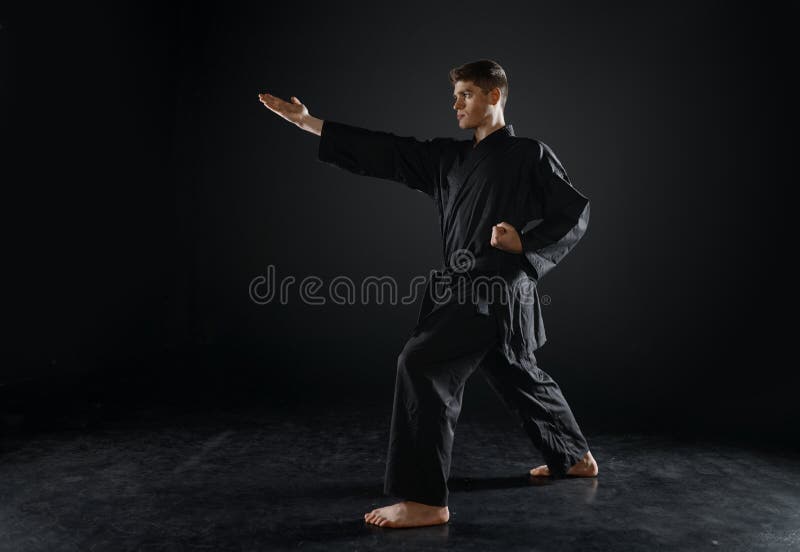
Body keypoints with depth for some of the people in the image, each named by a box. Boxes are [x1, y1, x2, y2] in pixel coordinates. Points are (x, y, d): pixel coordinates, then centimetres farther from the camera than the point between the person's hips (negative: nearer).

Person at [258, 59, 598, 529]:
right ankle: (576, 458, 44)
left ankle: (425, 501, -14)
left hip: (497, 291, -8)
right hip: (466, 287, 8)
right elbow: (384, 151, 8)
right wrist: (306, 121, 5)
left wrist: (524, 244, -18)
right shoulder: (450, 157, 14)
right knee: (519, 376, 21)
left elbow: (575, 216, -1)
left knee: (423, 365, -20)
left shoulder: (531, 155, -3)